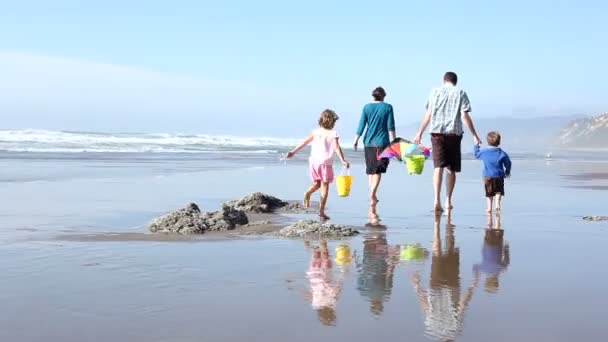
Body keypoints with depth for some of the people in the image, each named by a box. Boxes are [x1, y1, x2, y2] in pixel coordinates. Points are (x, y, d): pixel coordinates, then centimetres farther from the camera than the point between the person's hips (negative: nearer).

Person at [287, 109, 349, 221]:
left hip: (313, 161, 4)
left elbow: (304, 142, 10)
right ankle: (321, 211, -2)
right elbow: (337, 147, -14)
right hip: (325, 162, -4)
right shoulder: (332, 133, -4)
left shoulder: (315, 132, 7)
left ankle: (308, 193, -10)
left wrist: (293, 151, 18)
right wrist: (343, 161, -16)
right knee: (324, 186, 3)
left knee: (317, 183, 22)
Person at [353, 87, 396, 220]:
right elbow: (390, 127, -3)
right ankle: (372, 193, -20)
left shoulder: (367, 107, 4)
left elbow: (361, 125, 3)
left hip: (369, 142, 2)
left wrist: (356, 140, 10)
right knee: (378, 170, -3)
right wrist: (393, 141, 1)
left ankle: (373, 196, 20)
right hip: (382, 142, -2)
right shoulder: (387, 107, 0)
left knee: (370, 170, 13)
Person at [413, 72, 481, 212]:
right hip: (454, 133, 0)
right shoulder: (460, 93, 6)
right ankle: (448, 201, 13)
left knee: (438, 167, -6)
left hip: (437, 133, 1)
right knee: (452, 169, 10)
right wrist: (474, 136, 1)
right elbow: (465, 116, -2)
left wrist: (419, 133, 14)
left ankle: (437, 199, -22)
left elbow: (428, 115, 7)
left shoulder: (435, 92, 10)